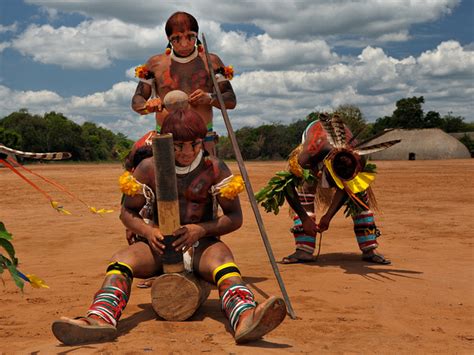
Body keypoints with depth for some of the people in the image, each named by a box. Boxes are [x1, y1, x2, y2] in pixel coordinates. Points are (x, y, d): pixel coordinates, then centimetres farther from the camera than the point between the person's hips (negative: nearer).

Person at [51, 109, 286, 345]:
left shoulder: (215, 169, 1)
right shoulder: (149, 168, 4)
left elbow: (235, 217, 0)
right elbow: (127, 211, 9)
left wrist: (202, 229, -19)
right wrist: (148, 231, -14)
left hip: (201, 244, -2)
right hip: (159, 244, 2)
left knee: (223, 261, -37)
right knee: (121, 260, -29)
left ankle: (245, 319, -66)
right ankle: (100, 319, -56)